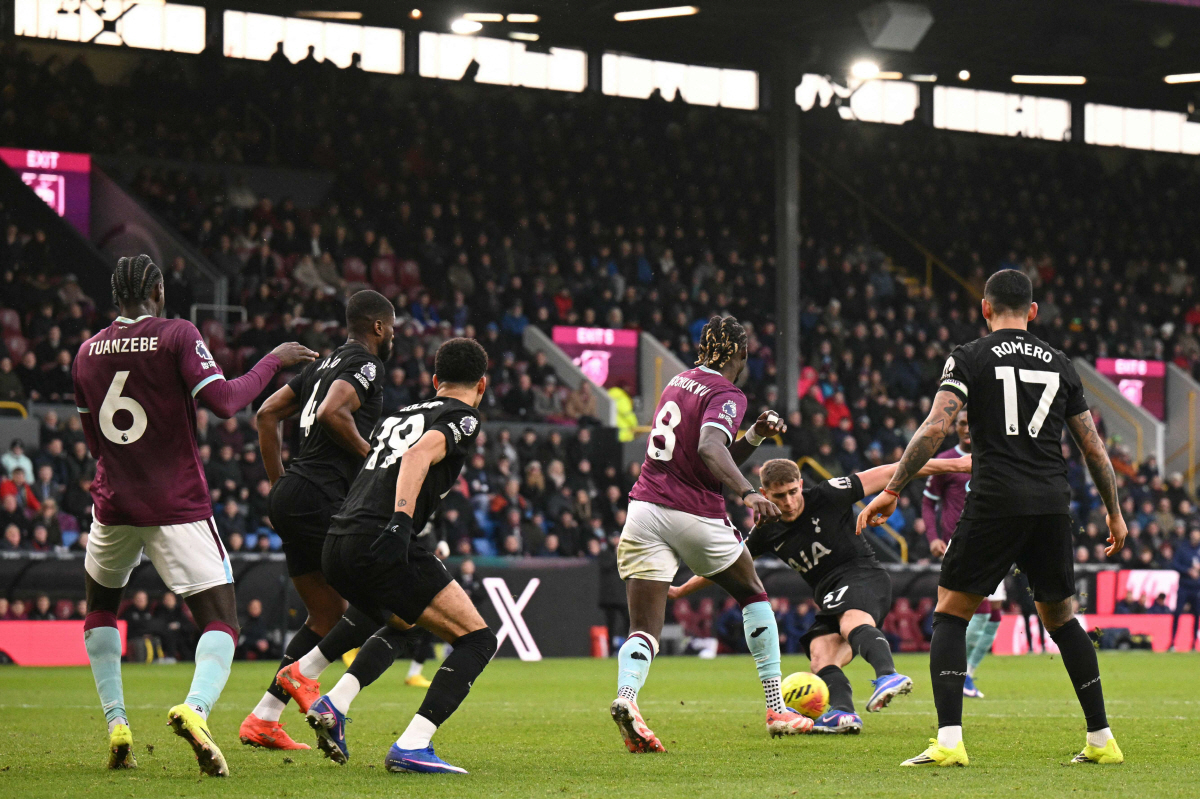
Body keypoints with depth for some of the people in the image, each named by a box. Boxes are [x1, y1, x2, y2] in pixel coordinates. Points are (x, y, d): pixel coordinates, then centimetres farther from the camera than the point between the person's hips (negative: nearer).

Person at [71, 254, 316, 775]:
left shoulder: (88, 352, 8)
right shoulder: (177, 336, -7)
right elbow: (223, 401, -16)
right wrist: (273, 361, -5)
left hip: (113, 505, 4)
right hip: (178, 507, -4)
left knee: (100, 609, 27)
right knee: (221, 623, -2)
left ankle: (116, 726, 13)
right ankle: (195, 708, -33)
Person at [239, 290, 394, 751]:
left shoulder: (325, 363, 22)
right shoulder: (364, 365, -6)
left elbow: (267, 414, 22)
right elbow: (330, 414, -24)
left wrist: (277, 482, 23)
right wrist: (371, 456, -11)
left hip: (290, 494, 10)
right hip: (318, 499, -10)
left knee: (328, 616, 14)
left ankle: (263, 721, 10)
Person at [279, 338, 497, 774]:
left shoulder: (398, 415, 25)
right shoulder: (463, 418, 3)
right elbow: (419, 455, -16)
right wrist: (402, 520, -27)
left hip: (336, 548, 8)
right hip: (382, 546, -8)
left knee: (402, 625, 34)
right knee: (477, 639, -1)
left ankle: (333, 704, 13)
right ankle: (411, 747, -16)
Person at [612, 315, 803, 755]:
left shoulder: (680, 382, 17)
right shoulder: (726, 394, -7)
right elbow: (710, 448, -27)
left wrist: (754, 436, 17)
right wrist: (748, 493, -37)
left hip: (644, 507, 5)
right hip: (696, 517, -5)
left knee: (644, 629, -2)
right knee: (754, 595, 19)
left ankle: (625, 697, -34)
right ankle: (776, 709, 18)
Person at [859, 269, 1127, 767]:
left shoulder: (970, 357, 3)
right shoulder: (1059, 364, 14)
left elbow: (935, 429, -10)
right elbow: (1094, 449, 15)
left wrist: (891, 491, -8)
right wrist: (1114, 514, 25)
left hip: (995, 502, -4)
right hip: (1053, 503, 4)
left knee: (949, 613, 3)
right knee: (1060, 618, 19)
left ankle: (949, 741, -12)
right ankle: (1102, 740, 17)